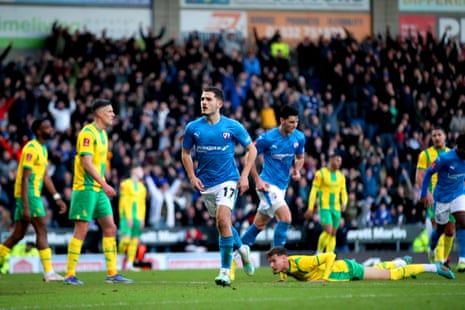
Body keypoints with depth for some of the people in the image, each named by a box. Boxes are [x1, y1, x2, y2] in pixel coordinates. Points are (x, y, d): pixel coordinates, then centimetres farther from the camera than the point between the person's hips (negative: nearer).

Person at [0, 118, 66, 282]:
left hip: (34, 194, 10)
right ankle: (49, 272, -8)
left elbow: (45, 177, 24)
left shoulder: (43, 149, 17)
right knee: (42, 230, -9)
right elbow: (25, 179, -19)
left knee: (18, 234, 9)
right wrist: (26, 207, -23)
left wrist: (57, 198, 19)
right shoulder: (31, 149, -14)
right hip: (28, 195, -10)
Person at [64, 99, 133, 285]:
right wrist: (104, 184, -24)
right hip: (85, 188, -9)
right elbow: (87, 163, -20)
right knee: (81, 230, -7)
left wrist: (103, 185, 16)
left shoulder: (102, 133, 15)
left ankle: (112, 273, 9)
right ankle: (70, 275, -2)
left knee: (110, 228, 6)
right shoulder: (88, 133, -13)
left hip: (99, 189, 9)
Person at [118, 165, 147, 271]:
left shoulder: (142, 187, 19)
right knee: (126, 238, -17)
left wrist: (142, 219, 10)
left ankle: (129, 264, 1)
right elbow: (124, 201, -7)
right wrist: (128, 217, -13)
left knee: (134, 241, 0)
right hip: (127, 217, -6)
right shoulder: (125, 184, -1)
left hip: (138, 218, 6)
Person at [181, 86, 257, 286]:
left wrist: (244, 176, -5)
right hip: (205, 183, 4)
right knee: (222, 223, 14)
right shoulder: (193, 128, -2)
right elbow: (185, 153, 11)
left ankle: (225, 271, -16)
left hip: (228, 180, -4)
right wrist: (192, 177, -2)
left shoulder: (232, 126, -8)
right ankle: (241, 249, 45)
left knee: (223, 220, -20)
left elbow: (251, 149, 3)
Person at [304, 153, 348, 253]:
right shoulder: (321, 173, -5)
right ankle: (319, 253, -3)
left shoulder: (341, 176, 11)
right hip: (324, 207, -6)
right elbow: (314, 191, -5)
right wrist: (310, 208, -8)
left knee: (333, 234, 4)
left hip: (336, 208, 6)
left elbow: (343, 192, 15)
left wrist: (344, 203, -5)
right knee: (328, 230, -19)